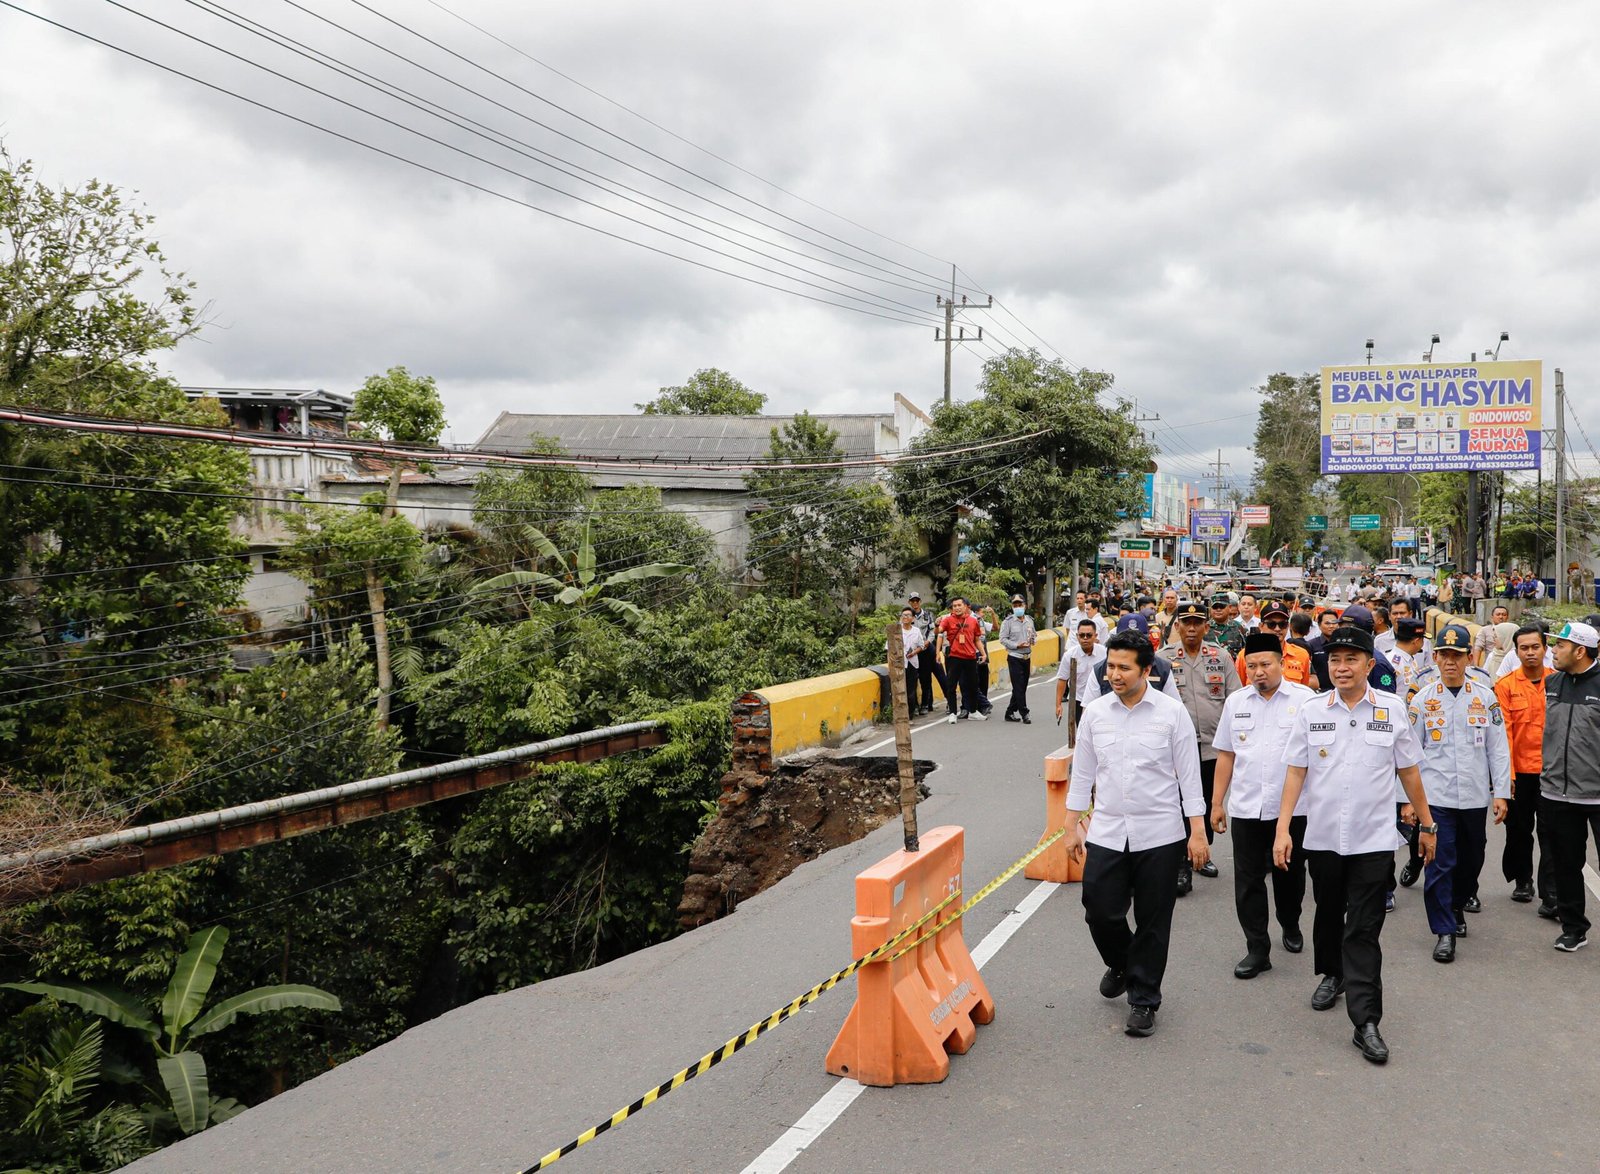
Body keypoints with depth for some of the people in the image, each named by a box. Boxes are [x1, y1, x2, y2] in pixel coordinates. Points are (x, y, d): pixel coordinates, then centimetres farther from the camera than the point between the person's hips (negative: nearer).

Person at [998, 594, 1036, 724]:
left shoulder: (1029, 620, 10)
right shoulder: (1008, 621, -6)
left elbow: (1033, 636, 20)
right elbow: (1003, 639, -9)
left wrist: (1033, 639, -4)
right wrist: (1017, 645, -19)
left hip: (1027, 657, 6)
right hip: (1014, 658, -6)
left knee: (1022, 687, 9)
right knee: (1018, 687, -7)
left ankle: (1010, 712, 17)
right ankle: (1024, 714, -3)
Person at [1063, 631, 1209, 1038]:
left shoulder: (1172, 713, -6)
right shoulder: (1095, 712, 2)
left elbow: (1189, 775, -3)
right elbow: (1082, 773, 9)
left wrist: (1197, 832, -5)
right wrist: (1072, 826, 9)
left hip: (1159, 835, -2)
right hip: (1107, 832, 2)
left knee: (1153, 922, 5)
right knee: (1100, 912, 2)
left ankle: (1143, 1000, 22)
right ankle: (1120, 964, 35)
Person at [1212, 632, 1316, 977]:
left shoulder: (1304, 699, -3)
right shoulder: (1236, 701, 7)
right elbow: (1226, 755, 11)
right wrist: (1217, 802, 10)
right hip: (1245, 807, 2)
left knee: (1290, 875, 14)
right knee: (1248, 880, 3)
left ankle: (1291, 926, 39)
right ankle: (1257, 949, 10)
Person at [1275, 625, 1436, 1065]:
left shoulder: (1392, 709, -2)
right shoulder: (1311, 712, 0)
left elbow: (1409, 771, 6)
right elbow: (1295, 772, 1)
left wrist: (1426, 824, 10)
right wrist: (1283, 829, -4)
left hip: (1374, 839, -2)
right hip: (1322, 836, 2)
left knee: (1364, 930, -4)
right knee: (1329, 914, 19)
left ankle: (1365, 1021, -3)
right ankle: (1332, 975, 43)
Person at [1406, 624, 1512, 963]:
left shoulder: (1486, 697, 3)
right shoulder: (1422, 700, 0)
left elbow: (1498, 749, 5)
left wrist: (1501, 793, 1)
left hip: (1475, 795, 2)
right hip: (1435, 795, -2)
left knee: (1471, 859, 14)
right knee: (1439, 863, -4)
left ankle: (1458, 906, 39)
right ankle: (1444, 932, 5)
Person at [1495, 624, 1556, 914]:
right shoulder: (1505, 686, -2)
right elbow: (1503, 732, -5)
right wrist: (1506, 772, -9)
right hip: (1519, 770, 0)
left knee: (1550, 832, -2)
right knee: (1519, 830, 14)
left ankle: (1550, 897, 0)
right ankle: (1522, 881, 32)